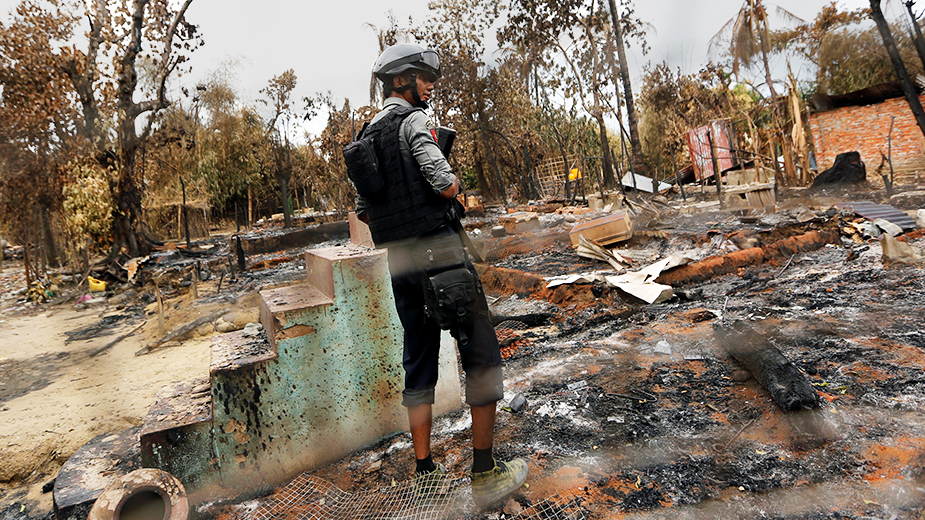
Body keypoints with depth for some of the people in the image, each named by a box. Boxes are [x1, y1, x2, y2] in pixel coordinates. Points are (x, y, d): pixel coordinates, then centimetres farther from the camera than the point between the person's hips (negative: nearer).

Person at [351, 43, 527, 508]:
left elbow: (362, 211, 21)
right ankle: (486, 474, 8)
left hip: (397, 261, 8)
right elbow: (445, 185, -19)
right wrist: (455, 183, 3)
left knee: (419, 362, 13)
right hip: (438, 251, -8)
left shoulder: (367, 134, 19)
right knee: (481, 355, 1)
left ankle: (424, 470, 21)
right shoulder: (411, 120, -6)